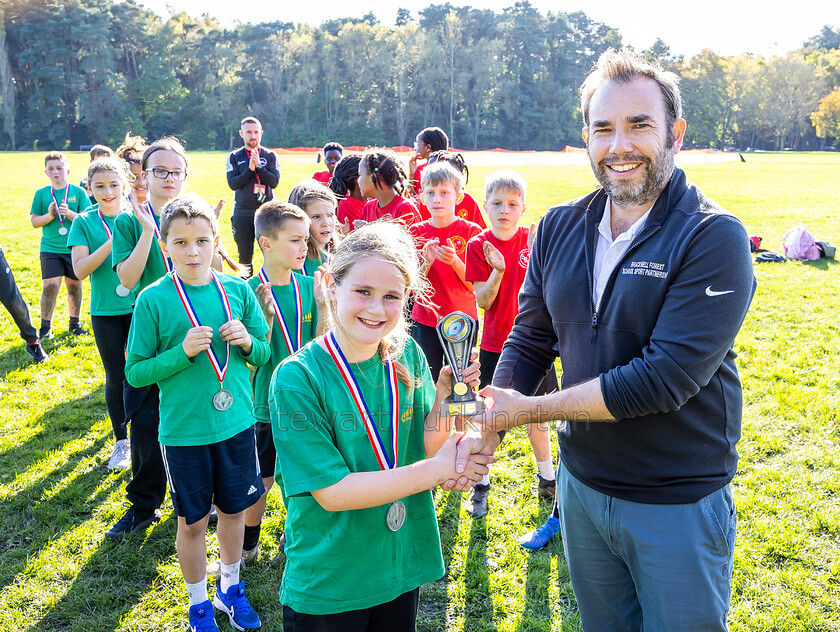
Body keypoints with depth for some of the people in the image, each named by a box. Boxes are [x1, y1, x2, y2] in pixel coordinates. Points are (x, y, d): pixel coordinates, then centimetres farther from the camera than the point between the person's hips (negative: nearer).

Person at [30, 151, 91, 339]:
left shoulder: (78, 192, 2)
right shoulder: (41, 194, 5)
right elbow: (34, 221, 5)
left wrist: (69, 213, -18)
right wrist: (49, 215, -13)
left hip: (74, 247, 0)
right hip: (50, 248, 0)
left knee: (74, 285, 8)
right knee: (50, 286, -7)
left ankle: (74, 323, 25)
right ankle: (45, 327, 6)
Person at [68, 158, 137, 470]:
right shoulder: (84, 222, -2)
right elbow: (80, 269, -12)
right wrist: (111, 242, -22)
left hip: (138, 307, 0)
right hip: (105, 311, 0)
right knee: (116, 376, 7)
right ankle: (121, 441, 23)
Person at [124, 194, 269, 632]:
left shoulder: (238, 290, -3)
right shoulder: (153, 299, -10)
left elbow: (264, 354, 6)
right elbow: (135, 372, -7)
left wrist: (248, 341, -16)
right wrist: (182, 352, -22)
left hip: (237, 423, 3)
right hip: (183, 429, -2)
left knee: (234, 509, 17)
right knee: (193, 521, 12)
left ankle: (230, 587, 42)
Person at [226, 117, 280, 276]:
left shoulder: (270, 156, 6)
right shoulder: (234, 157, 7)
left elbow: (274, 182, -6)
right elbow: (233, 184, -5)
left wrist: (258, 166, -17)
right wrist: (250, 169, -17)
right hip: (242, 213, 1)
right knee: (245, 256, 7)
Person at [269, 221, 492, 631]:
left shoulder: (407, 355, -6)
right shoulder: (297, 377, -20)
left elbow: (427, 450, -3)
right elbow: (332, 493, -21)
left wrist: (445, 396, -20)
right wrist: (438, 468, -23)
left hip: (404, 566, 4)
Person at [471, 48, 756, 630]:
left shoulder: (714, 239, -19)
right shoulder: (560, 228, -1)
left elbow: (663, 379, -25)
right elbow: (529, 341, 4)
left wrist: (530, 410, -18)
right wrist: (487, 428, -12)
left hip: (679, 504, -5)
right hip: (582, 487, 5)